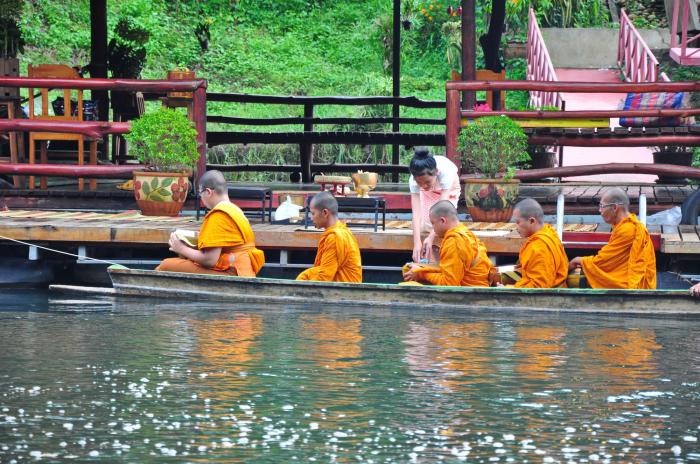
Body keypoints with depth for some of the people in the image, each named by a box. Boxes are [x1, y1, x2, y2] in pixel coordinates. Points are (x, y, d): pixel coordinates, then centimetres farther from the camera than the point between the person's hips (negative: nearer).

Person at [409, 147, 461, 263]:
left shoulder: (445, 171, -46)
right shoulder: (414, 180, -38)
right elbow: (416, 212, -42)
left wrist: (431, 238, -51)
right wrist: (417, 243, -51)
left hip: (449, 188, -2)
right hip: (428, 193, 2)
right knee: (425, 224, -14)